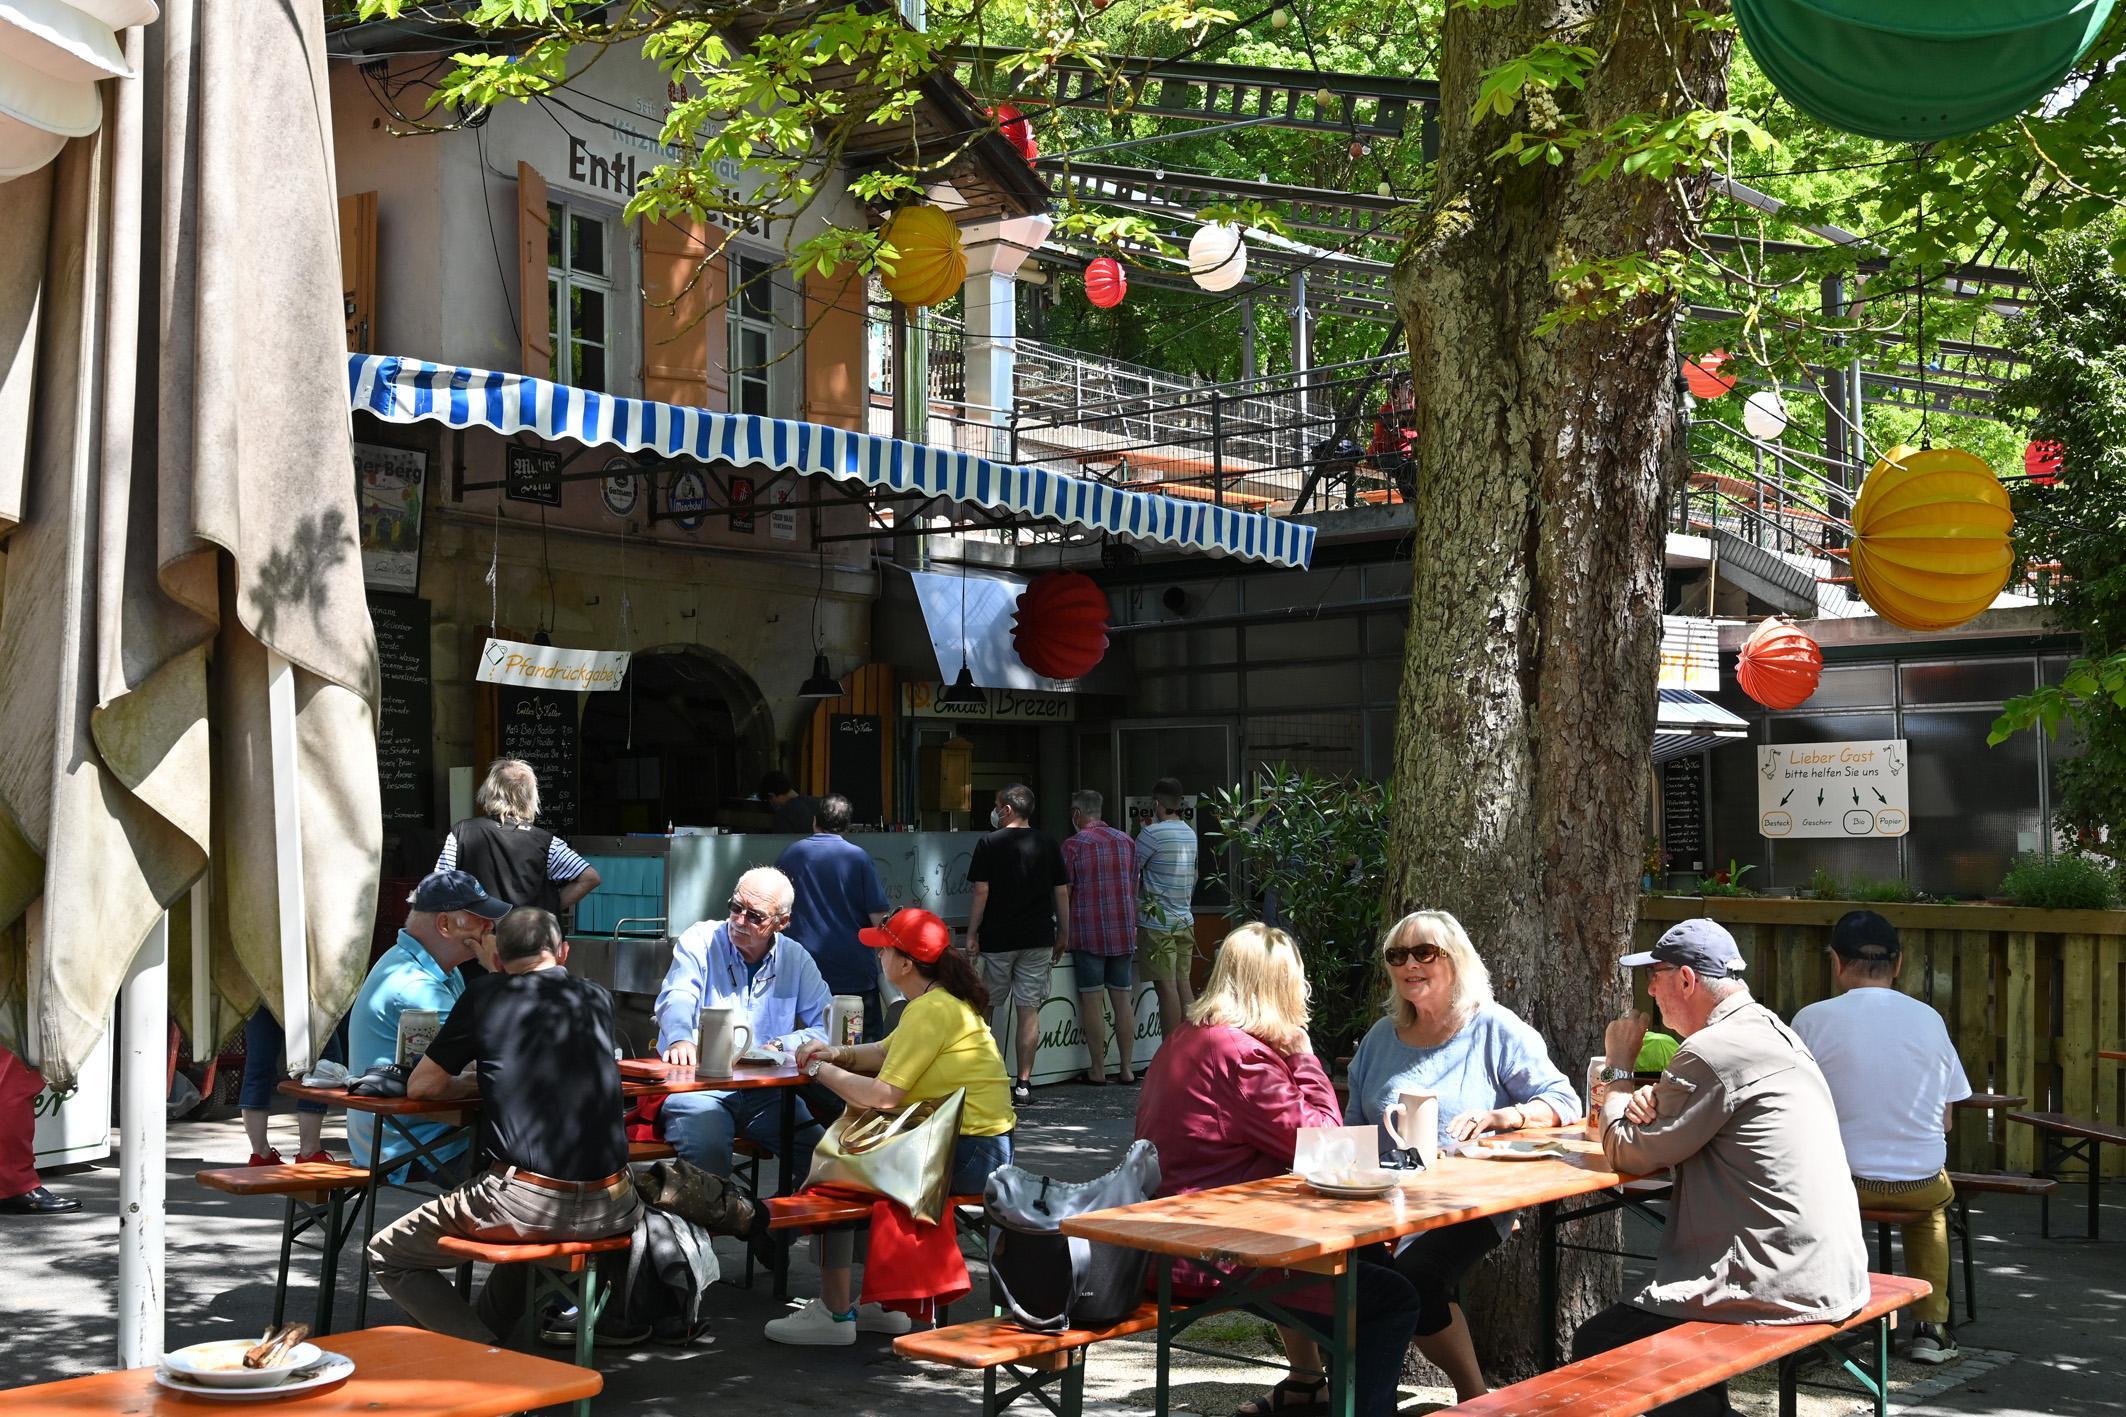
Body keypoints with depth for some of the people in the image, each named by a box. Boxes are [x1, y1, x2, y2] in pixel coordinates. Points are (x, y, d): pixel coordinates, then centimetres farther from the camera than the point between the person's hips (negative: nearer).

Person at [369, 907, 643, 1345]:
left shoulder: (488, 995, 1)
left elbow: (421, 1086, 7)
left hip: (531, 1204, -5)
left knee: (388, 1255, 13)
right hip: (610, 1209, 5)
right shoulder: (598, 999, 12)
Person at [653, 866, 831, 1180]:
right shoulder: (700, 941, 2)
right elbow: (677, 998, -15)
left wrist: (781, 1046, -13)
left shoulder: (796, 960, 10)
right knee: (706, 1153, -33)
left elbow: (828, 1025, 5)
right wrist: (680, 1039, -37)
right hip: (698, 1084, -3)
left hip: (765, 1092, 3)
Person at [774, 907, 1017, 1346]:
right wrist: (838, 1053, 2)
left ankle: (835, 1313, -2)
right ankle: (880, 1302, 23)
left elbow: (883, 1094, -22)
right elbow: (885, 1052, 20)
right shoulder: (945, 1000, 13)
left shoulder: (931, 1011, -19)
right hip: (980, 1148, 10)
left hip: (968, 1155, -10)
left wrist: (821, 1070, -9)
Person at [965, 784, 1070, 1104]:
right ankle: (1023, 1083, 1)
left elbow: (981, 892, -8)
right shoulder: (1049, 844, 4)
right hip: (1039, 939, 2)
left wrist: (971, 934, -2)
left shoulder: (989, 843, -5)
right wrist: (1064, 933, 13)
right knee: (1029, 1010, 3)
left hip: (998, 939, -2)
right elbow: (1061, 892, 4)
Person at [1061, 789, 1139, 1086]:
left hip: (1088, 931, -5)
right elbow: (1135, 887, 14)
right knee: (1122, 997, 8)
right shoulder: (1126, 841, 9)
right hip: (1123, 932, 5)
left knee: (1092, 1000, 0)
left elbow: (1064, 892, -6)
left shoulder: (1073, 844, -6)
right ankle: (1127, 1068, 9)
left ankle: (1098, 1070, 2)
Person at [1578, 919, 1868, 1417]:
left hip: (1781, 1290, -10)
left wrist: (1618, 1068, 5)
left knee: (1593, 1346, -2)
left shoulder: (1712, 1051, -18)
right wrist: (1653, 1104, 1)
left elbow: (1627, 1154, -9)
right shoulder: (1773, 1031, 13)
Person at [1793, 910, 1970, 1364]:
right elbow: (1946, 1121, 8)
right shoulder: (1929, 1019, 2)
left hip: (1841, 1180, -3)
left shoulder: (1813, 1020, -9)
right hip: (1921, 1181, 3)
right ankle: (1932, 1327, 29)